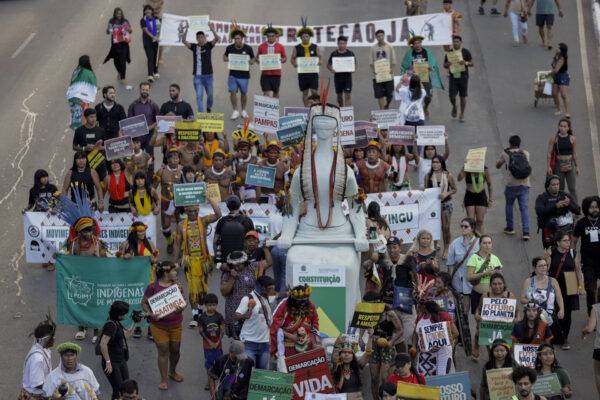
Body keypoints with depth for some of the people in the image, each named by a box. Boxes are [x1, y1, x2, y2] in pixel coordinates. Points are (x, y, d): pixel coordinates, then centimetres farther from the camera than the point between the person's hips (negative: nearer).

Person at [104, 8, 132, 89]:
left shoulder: (125, 21, -1)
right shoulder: (112, 21, 0)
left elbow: (130, 31, 7)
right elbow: (107, 32, 2)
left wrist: (129, 29, -16)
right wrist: (109, 30, -21)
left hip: (123, 43, -2)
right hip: (115, 44, 2)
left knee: (123, 61, -9)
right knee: (116, 61, 14)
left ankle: (123, 79, -8)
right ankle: (119, 73, 43)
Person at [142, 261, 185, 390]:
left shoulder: (176, 285, 1)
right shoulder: (153, 287, -11)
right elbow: (144, 303, -4)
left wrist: (181, 308, -15)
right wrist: (151, 314, -21)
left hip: (175, 325, 4)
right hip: (159, 325, -4)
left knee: (175, 350, 15)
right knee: (163, 351, 2)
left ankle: (172, 372, 40)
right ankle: (164, 380, 14)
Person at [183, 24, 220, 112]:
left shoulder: (209, 45, -1)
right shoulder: (194, 46, 3)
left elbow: (217, 39, -17)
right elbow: (184, 42, -11)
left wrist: (212, 30, -34)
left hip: (208, 75, 0)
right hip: (197, 76, 0)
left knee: (210, 94, 15)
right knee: (199, 96, -6)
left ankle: (209, 108, 43)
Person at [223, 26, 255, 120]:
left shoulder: (248, 48, -5)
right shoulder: (230, 48, -3)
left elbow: (253, 59, 8)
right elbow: (224, 57, 13)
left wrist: (250, 62, -14)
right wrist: (227, 59, -10)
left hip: (244, 74, 0)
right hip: (233, 74, 0)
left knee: (243, 93, 10)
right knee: (232, 92, -7)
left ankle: (243, 111, 27)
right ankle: (235, 111, 4)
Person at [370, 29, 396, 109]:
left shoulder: (389, 47, 3)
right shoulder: (373, 48, 5)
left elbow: (393, 61, 3)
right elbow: (371, 62, 7)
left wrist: (391, 70, -13)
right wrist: (373, 70, -10)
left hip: (388, 75, 0)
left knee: (389, 95, 1)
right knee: (380, 95, -3)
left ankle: (386, 107, 23)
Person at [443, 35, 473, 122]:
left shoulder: (466, 52, 1)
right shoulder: (449, 53, 5)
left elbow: (472, 63, 0)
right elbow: (444, 65, 9)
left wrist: (466, 63, -21)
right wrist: (448, 64, -15)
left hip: (463, 77, -1)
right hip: (453, 77, 1)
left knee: (463, 96, 2)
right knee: (452, 96, -5)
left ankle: (462, 115, 14)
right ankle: (454, 107, 27)